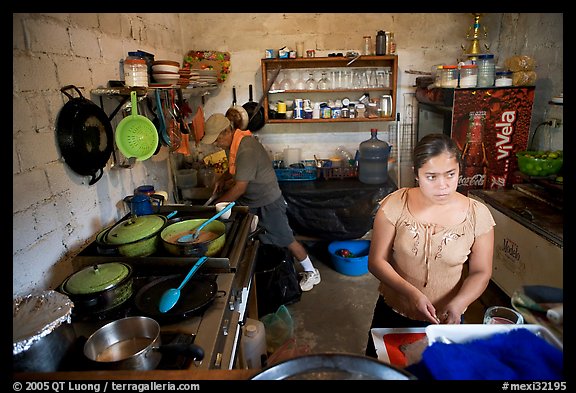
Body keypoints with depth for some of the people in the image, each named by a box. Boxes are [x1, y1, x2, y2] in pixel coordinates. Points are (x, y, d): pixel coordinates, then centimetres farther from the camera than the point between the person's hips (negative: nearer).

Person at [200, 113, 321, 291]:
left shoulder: (246, 149, -30)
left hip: (268, 202, -9)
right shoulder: (233, 142, 1)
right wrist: (222, 178, 4)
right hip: (252, 201, 9)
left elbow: (240, 188, -29)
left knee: (285, 238, 2)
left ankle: (311, 273, 19)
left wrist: (217, 204, -19)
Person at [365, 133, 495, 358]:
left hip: (446, 319, 0)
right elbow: (376, 260, -14)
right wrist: (412, 293, -28)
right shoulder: (395, 205, -17)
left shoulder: (477, 214, -14)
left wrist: (458, 304, -24)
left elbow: (480, 272, -6)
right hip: (392, 313, 0)